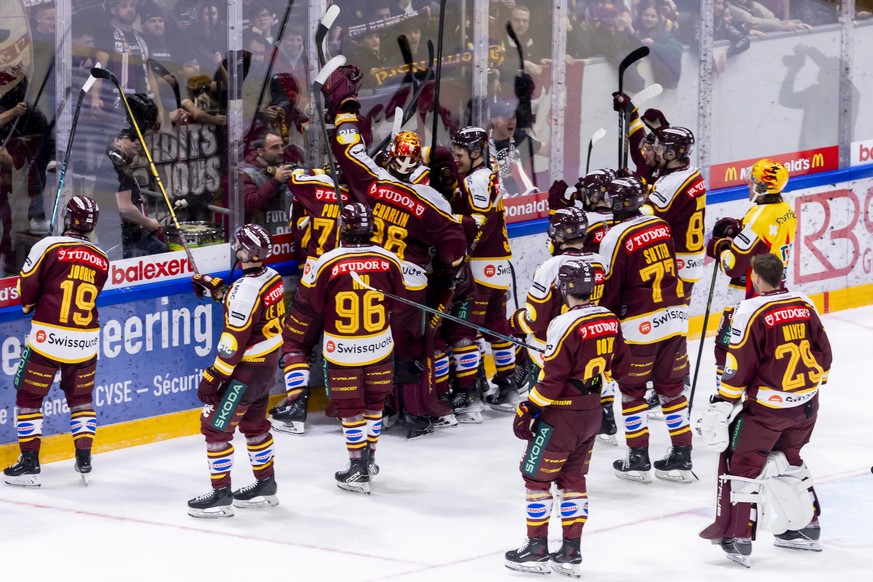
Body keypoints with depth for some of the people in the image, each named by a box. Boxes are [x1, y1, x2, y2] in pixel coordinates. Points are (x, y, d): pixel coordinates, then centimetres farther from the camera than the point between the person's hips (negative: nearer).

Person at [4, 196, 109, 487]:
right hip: (85, 342, 4)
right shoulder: (101, 260, 4)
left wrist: (30, 305, 17)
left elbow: (26, 288, -5)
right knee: (81, 398, 21)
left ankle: (29, 462, 6)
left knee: (29, 397, 8)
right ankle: (84, 458, 17)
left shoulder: (48, 246, -10)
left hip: (47, 339, -4)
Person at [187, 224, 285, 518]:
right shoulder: (272, 278, 0)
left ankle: (221, 495, 1)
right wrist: (215, 287, 15)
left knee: (215, 426, -2)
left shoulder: (245, 291, -26)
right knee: (254, 425, 23)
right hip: (268, 363, 9)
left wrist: (213, 378, -20)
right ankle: (266, 487, 33)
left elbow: (233, 343, -25)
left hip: (246, 370, -9)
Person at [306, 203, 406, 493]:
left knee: (350, 409, 8)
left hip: (342, 351, -3)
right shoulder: (388, 261, -10)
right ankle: (369, 459, 32)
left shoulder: (327, 263, -18)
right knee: (374, 404, 20)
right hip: (379, 347, 3)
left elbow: (314, 305, -5)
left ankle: (359, 469, 8)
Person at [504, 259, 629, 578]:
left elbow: (552, 378, -22)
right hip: (591, 414, 7)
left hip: (561, 416, -7)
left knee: (536, 476, 6)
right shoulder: (609, 320, 1)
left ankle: (536, 550, 10)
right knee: (573, 479, 16)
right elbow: (620, 366, 12)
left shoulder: (565, 325, -22)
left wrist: (528, 409, -13)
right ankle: (571, 552, 17)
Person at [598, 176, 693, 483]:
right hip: (675, 317, 6)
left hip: (640, 325, -6)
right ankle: (681, 457, 14)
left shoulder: (616, 237, -13)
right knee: (671, 388, 13)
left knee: (632, 390, 8)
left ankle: (638, 459, 10)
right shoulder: (661, 225, 4)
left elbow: (608, 289, -8)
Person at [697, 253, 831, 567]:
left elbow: (739, 367, -15)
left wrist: (723, 404, -7)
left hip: (768, 405, -7)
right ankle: (807, 528, 32)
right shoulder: (804, 304, 3)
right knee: (787, 458, 26)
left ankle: (738, 538, 0)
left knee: (743, 461, 3)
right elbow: (823, 352, 11)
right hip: (806, 403, 7)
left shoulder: (751, 312, -16)